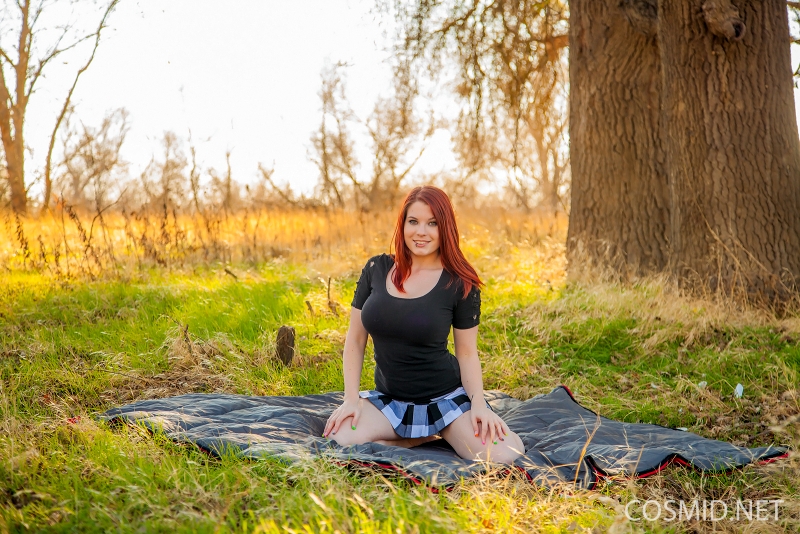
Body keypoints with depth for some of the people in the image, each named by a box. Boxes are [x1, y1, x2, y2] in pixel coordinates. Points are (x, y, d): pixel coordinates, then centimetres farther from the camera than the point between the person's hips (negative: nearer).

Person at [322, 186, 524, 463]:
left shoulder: (460, 284, -7)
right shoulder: (376, 270, -1)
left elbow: (467, 353, -2)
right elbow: (355, 339, 4)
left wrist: (478, 403, -18)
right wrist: (351, 398, -6)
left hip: (444, 397, -3)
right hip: (388, 398, 3)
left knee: (501, 455, -28)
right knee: (338, 439, -27)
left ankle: (442, 434, 5)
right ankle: (422, 438, -1)